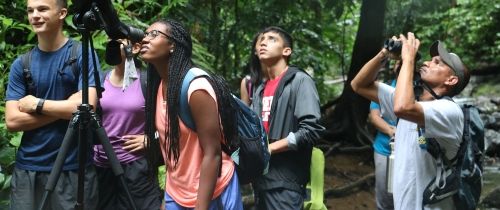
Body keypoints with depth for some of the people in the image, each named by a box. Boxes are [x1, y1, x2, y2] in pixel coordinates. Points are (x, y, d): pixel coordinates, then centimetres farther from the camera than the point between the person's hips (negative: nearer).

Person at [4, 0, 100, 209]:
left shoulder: (83, 54, -3)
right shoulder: (21, 64, 5)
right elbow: (12, 121, -4)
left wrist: (36, 104, -9)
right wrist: (64, 108, -12)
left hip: (74, 168, -2)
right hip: (27, 168, 3)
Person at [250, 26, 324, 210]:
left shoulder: (299, 80, -7)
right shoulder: (260, 89, 13)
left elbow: (311, 130, -17)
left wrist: (268, 149, -14)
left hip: (285, 181, -6)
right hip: (260, 178, 7)